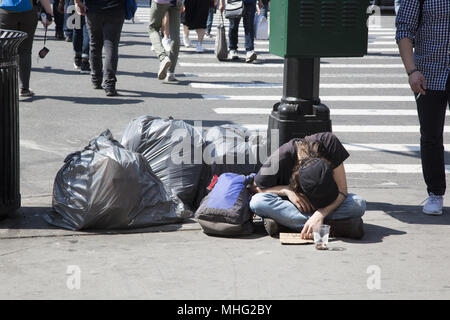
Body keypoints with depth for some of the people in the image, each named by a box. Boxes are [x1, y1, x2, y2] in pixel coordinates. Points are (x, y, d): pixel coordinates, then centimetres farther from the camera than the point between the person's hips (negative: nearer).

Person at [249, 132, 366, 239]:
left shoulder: (329, 142, -28)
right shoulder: (279, 159, -30)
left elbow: (342, 191, -23)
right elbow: (254, 188, -14)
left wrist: (320, 214, -39)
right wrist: (286, 190, -29)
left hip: (328, 208, 1)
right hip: (289, 203, -1)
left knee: (359, 204, -31)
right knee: (257, 202, -35)